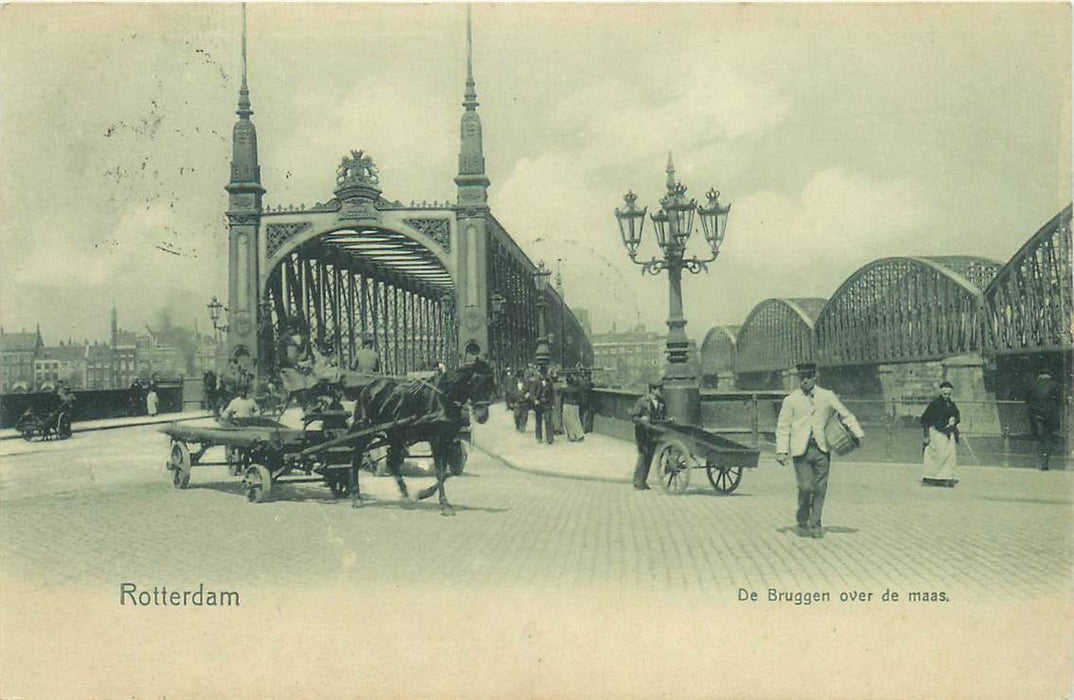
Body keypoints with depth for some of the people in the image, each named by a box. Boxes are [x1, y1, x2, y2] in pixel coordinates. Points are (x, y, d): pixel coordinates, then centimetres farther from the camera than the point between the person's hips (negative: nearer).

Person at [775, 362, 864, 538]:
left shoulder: (827, 396, 9)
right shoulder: (791, 400, 6)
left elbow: (845, 415, 16)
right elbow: (783, 426, 5)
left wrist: (858, 433, 6)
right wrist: (782, 451, -4)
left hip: (822, 449, 2)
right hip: (801, 450, -2)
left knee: (820, 489, -1)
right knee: (805, 488, -10)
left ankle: (815, 525, 12)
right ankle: (803, 524, 9)